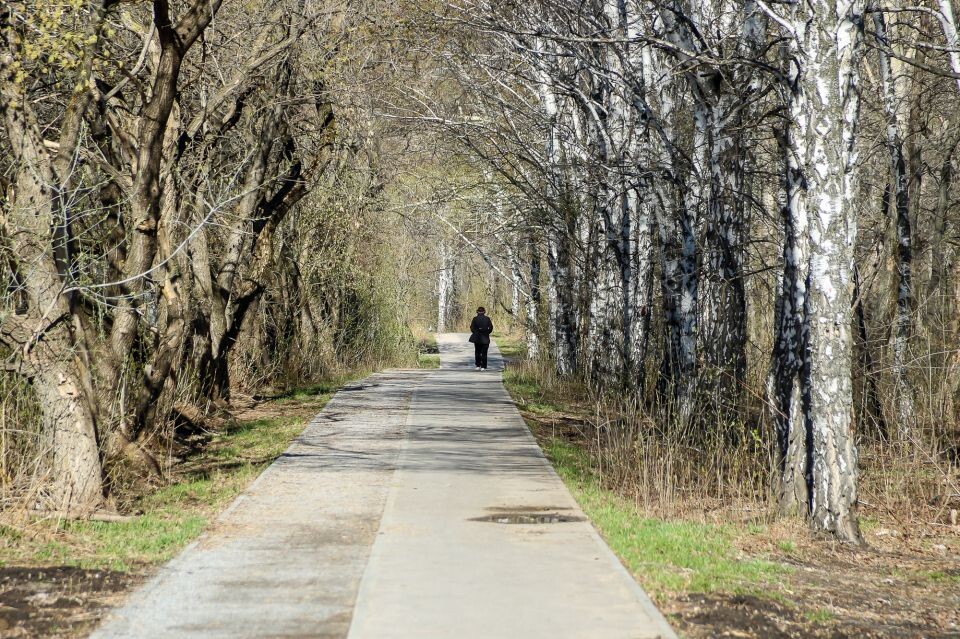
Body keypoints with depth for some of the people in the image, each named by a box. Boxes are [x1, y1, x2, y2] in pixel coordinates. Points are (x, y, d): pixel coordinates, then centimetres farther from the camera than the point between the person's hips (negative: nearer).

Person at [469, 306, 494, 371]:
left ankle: (478, 366, 10)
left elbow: (472, 328, -5)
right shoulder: (487, 319, -2)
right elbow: (491, 328, -1)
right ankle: (483, 367, -1)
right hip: (485, 338, 0)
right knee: (484, 353, 4)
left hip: (477, 338, 0)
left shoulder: (475, 319, -4)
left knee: (477, 352, 13)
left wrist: (476, 333, 10)